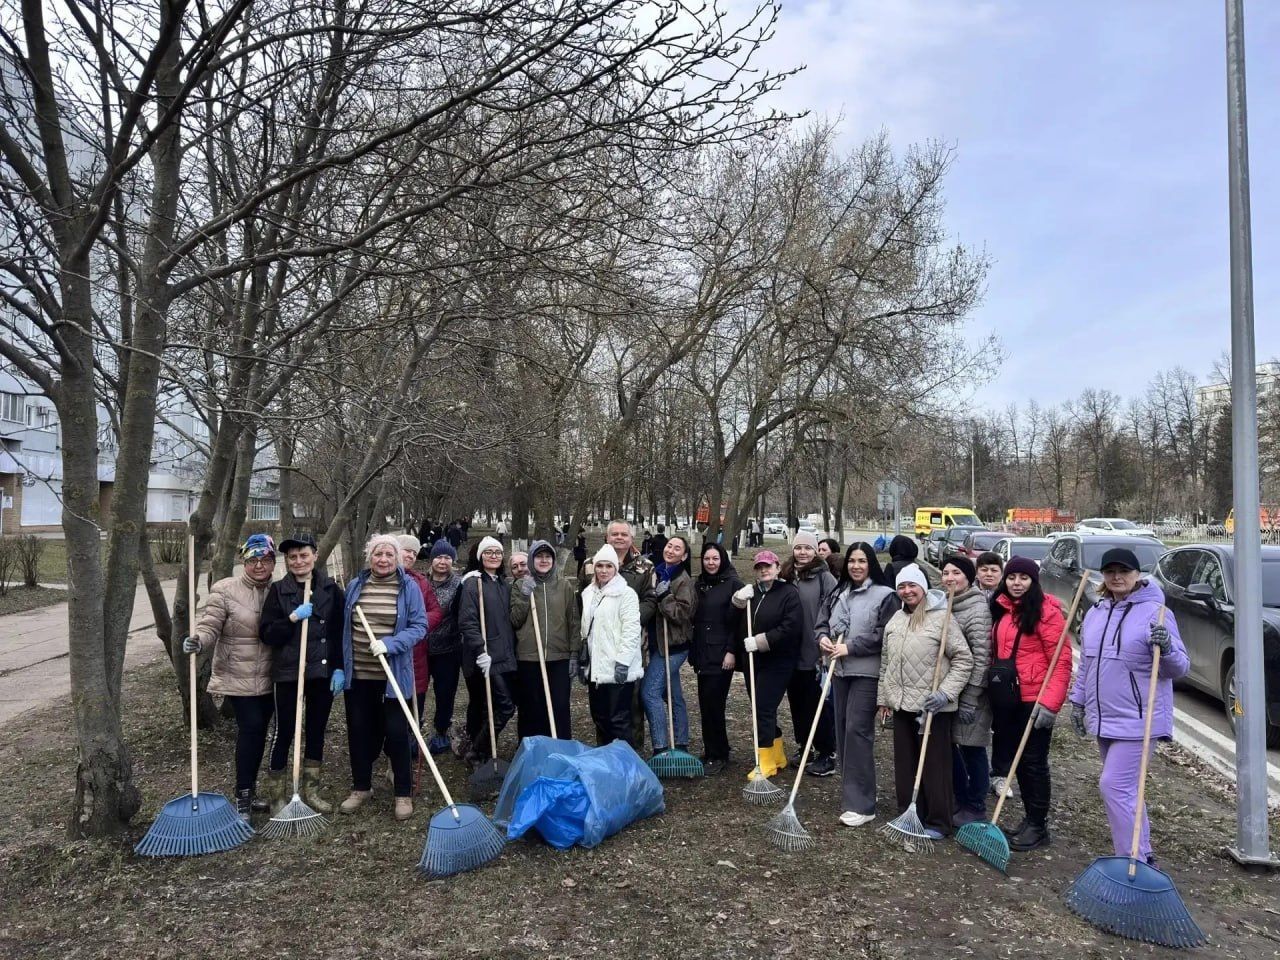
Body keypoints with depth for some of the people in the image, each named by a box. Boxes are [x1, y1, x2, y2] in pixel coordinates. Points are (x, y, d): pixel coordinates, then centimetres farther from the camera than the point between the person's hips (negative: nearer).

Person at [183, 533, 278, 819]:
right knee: (250, 728, -11)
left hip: (267, 678, 5)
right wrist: (197, 642, -34)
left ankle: (248, 792, 26)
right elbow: (209, 627, -16)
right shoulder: (225, 590, -10)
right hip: (238, 678, -5)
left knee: (258, 731, 12)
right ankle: (242, 797, 2)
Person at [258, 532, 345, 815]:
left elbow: (340, 632, 3)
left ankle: (311, 791, 25)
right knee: (283, 734, 2)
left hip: (322, 672, 2)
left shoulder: (331, 590, 2)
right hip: (289, 673, -2)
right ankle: (277, 795, 17)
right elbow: (266, 634, -5)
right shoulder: (278, 590, -1)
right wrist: (292, 618, -19)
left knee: (316, 732, 12)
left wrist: (338, 668, -4)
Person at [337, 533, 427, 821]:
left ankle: (403, 793, 15)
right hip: (357, 674, 3)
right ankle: (361, 787, 30)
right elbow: (343, 628, 10)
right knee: (359, 731, 12)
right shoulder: (355, 586, 4)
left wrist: (390, 643, -23)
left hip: (393, 675, -3)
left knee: (396, 732, 1)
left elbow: (419, 627, -8)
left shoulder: (409, 587, -5)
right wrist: (339, 667, 8)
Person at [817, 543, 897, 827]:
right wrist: (823, 638, -5)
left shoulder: (884, 595, -8)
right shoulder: (838, 593, 13)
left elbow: (885, 635, -15)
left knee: (857, 730, -12)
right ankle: (852, 793, 26)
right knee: (843, 730, 12)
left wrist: (850, 647, -16)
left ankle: (860, 804, -6)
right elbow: (822, 622, 18)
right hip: (840, 671, 7)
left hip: (867, 673, -7)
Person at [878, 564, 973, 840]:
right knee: (905, 763, 14)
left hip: (932, 705, -6)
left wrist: (946, 693, -18)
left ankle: (937, 822, 15)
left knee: (935, 764, 3)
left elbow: (964, 659, -11)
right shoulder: (895, 620, 10)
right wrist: (884, 698, 16)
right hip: (901, 703, 6)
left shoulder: (942, 617, -10)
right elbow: (885, 661, 17)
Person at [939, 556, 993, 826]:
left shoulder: (978, 609, -16)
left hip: (969, 691, -8)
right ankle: (959, 799, 32)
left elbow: (981, 657, -19)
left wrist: (970, 700, -19)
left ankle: (975, 807, 20)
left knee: (972, 748, 5)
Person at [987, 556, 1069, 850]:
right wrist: (991, 689, 12)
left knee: (1033, 762, 3)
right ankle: (1030, 818, 30)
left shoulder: (1046, 610, -12)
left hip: (1033, 699, -7)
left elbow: (1062, 660, -14)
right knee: (1015, 759, 15)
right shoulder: (1001, 608, 10)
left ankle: (1038, 826, 17)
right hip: (1004, 697, 7)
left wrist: (1050, 703, -19)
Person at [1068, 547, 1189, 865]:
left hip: (1137, 720, -7)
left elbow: (1180, 668, -11)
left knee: (1114, 786, -11)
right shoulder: (1095, 613, 9)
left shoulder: (1155, 612, -11)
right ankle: (1142, 853, 31)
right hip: (1104, 719, 7)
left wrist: (1166, 648, -31)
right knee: (1124, 788, 16)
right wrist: (1078, 701, 19)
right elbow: (1086, 663, 18)